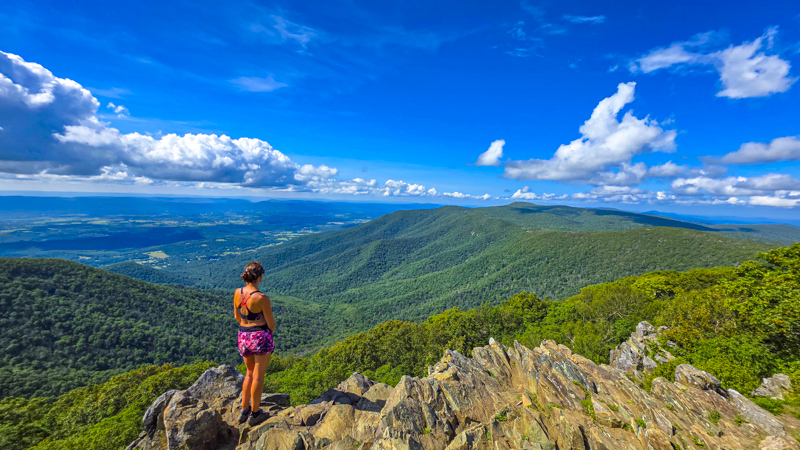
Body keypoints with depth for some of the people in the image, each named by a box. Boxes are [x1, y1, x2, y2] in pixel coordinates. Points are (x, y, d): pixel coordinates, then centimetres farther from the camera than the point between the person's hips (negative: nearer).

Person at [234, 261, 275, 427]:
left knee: (250, 373, 24)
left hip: (243, 337, 6)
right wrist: (269, 332, 10)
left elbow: (237, 317, 9)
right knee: (258, 376, 10)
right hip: (261, 337, -6)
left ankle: (244, 410, 33)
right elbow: (271, 324, -12)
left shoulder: (237, 293, -5)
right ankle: (254, 414, 24)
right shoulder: (262, 298, -22)